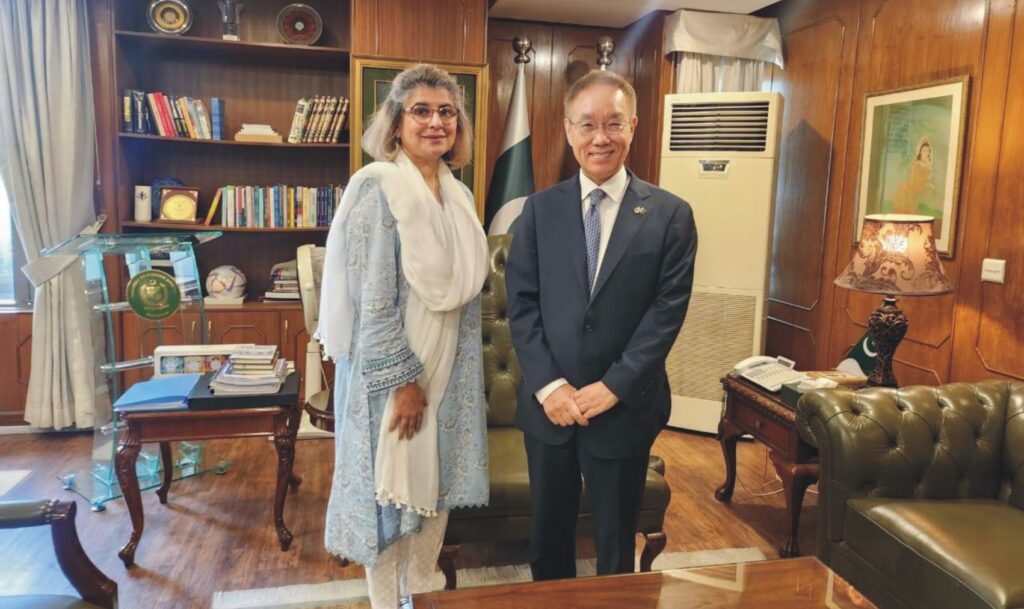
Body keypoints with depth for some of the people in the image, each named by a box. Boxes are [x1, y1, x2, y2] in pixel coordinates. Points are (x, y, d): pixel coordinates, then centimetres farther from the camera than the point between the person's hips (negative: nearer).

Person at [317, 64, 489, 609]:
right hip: (390, 370, -7)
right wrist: (403, 380, -18)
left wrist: (466, 371, 11)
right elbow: (372, 300, -19)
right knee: (389, 491, 9)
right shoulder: (376, 187, -15)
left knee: (436, 488, 17)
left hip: (449, 370, 7)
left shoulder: (458, 194, 7)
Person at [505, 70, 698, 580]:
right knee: (548, 537, 19)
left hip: (624, 407, -1)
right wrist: (548, 385, -12)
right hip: (548, 404, 2)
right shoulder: (540, 209, 2)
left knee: (616, 543, 16)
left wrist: (613, 387, -14)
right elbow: (520, 303, -2)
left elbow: (667, 309, -8)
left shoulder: (670, 215, -3)